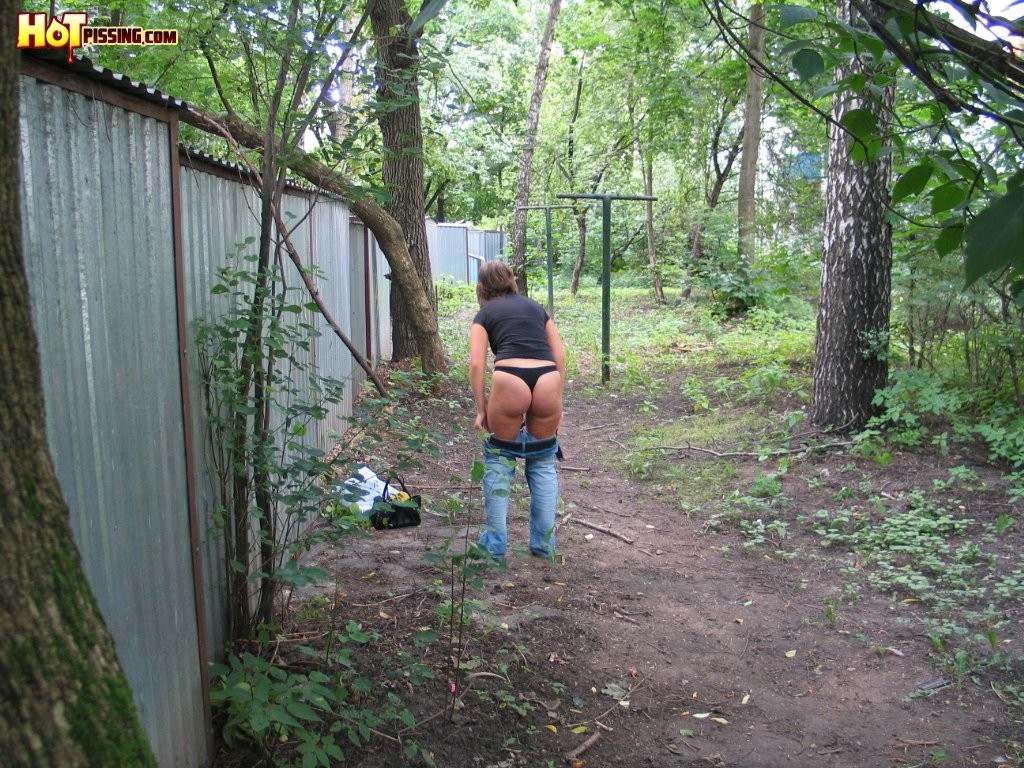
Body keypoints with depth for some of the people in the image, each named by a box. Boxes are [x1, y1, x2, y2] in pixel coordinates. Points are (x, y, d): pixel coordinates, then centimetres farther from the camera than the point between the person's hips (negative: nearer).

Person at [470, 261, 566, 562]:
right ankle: (544, 543, 24)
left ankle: (495, 545, 20)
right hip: (546, 383, 3)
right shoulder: (536, 307, 26)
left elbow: (477, 364, 4)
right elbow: (560, 357, 18)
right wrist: (557, 402, 21)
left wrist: (481, 409, 9)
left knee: (499, 462, 17)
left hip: (509, 382, -2)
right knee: (543, 462, 21)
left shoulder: (485, 314, 18)